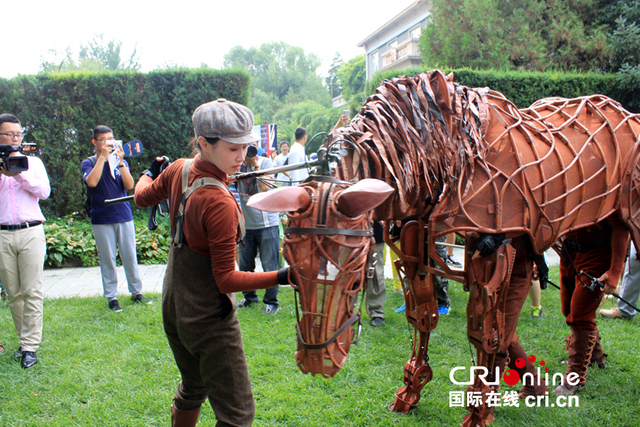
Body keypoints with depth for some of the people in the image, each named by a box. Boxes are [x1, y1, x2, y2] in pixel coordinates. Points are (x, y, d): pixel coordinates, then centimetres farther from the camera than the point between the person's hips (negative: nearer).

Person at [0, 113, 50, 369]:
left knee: (32, 291, -6)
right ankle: (25, 338, 18)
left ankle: (30, 346, -3)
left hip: (31, 233, -1)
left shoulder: (33, 162, 11)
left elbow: (44, 191, -2)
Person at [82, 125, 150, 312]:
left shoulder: (121, 162, 10)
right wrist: (103, 156, -18)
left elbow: (129, 185, -5)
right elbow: (92, 181, -19)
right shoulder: (89, 163, 2)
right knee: (107, 259, 1)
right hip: (102, 219, -2)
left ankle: (136, 292, 16)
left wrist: (120, 161, -14)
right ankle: (111, 297, 9)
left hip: (124, 216, 3)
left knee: (130, 256, 6)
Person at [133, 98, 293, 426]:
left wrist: (149, 173, 39)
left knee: (193, 389, 29)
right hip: (208, 316, -9)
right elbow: (225, 280, -22)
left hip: (174, 304, 9)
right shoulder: (219, 204, -27)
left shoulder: (178, 170, -4)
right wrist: (281, 277, -29)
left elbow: (142, 197, 18)